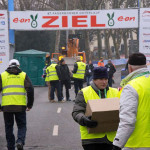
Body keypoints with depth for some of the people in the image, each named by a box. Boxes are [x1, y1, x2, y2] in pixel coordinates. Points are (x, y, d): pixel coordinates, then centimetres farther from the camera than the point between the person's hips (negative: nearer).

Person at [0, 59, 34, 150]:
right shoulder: (23, 75, 8)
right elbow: (30, 90, 0)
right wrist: (30, 104, 7)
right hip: (20, 106, 0)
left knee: (9, 127, 12)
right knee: (22, 126, 10)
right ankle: (20, 141, -14)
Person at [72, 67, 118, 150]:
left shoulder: (115, 93, 14)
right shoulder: (84, 93, 4)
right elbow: (76, 112, -2)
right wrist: (84, 120, -24)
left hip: (110, 137, 4)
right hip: (91, 137, -4)